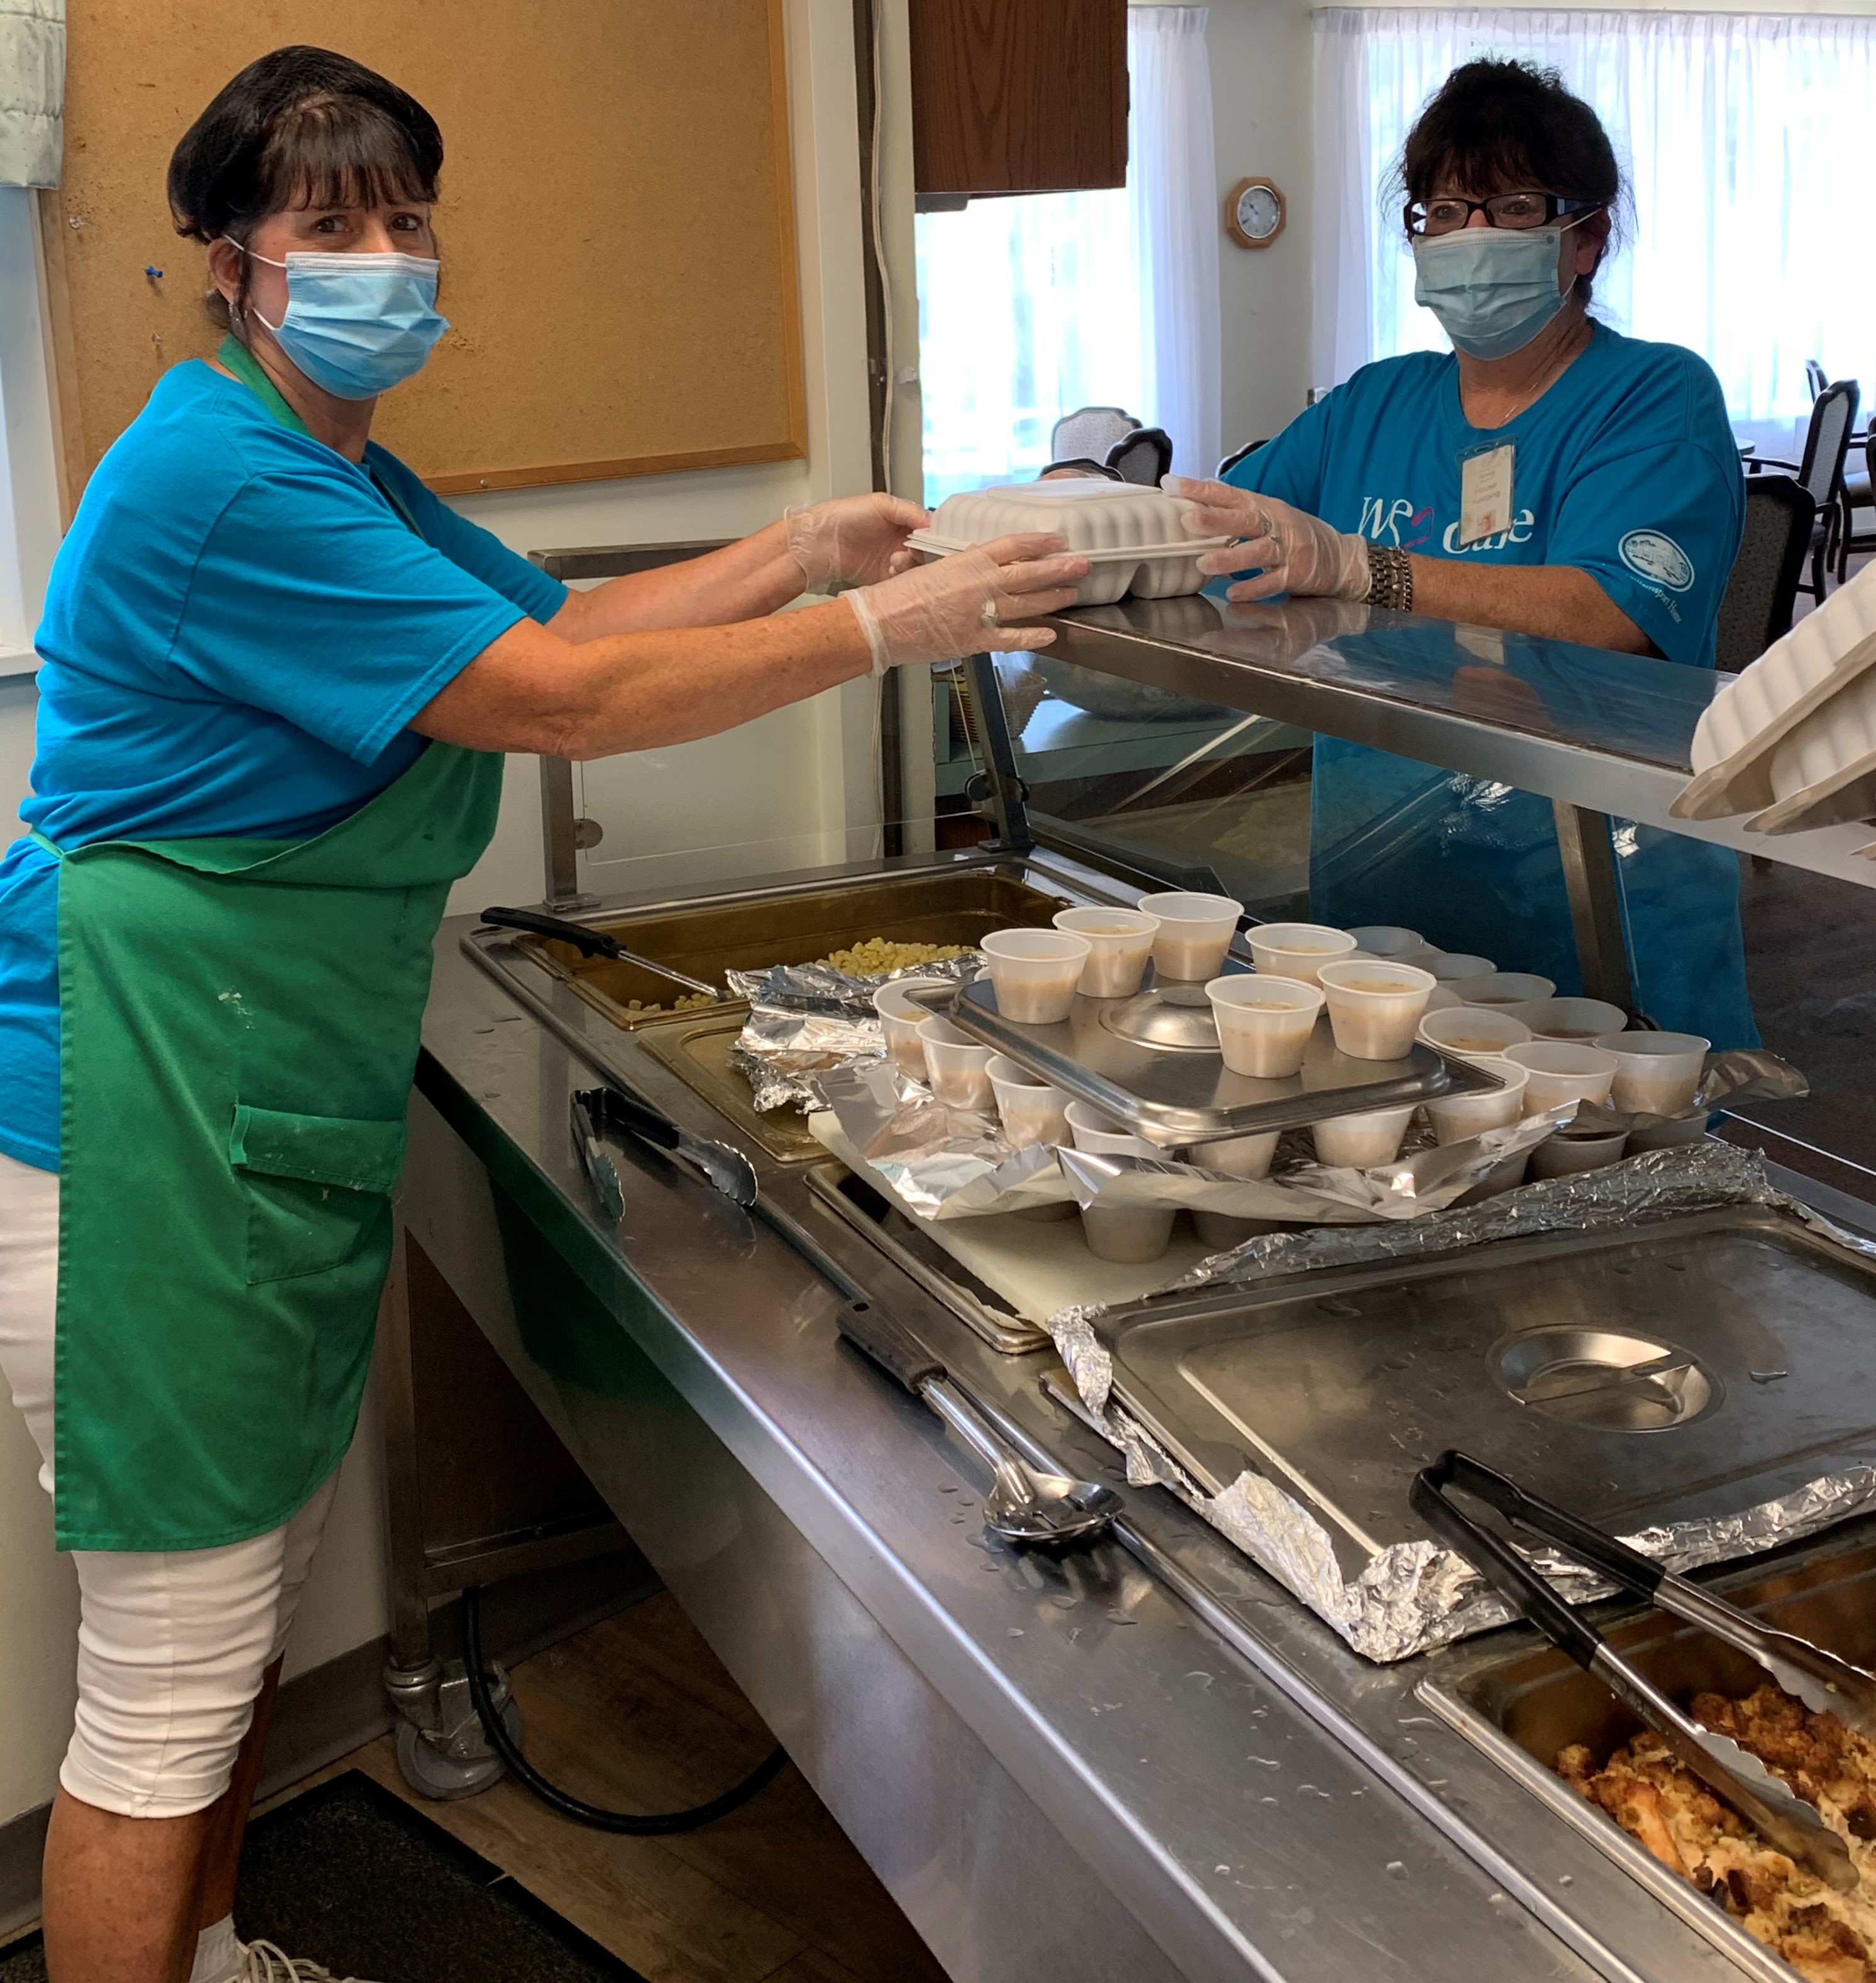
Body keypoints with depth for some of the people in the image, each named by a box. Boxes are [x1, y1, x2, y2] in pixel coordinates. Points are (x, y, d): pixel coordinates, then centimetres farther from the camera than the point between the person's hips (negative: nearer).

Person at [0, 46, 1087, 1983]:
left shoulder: (342, 473, 16)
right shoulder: (219, 481, -19)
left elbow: (562, 621, 17)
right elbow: (562, 698, -21)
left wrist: (796, 552, 6)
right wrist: (878, 629, -16)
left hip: (289, 1102, 11)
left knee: (256, 1580, 22)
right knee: (170, 1675, -1)